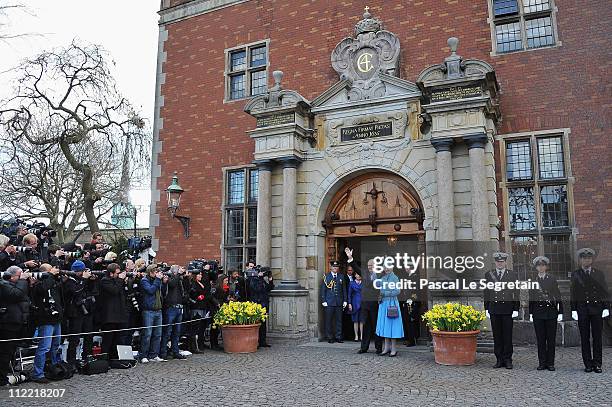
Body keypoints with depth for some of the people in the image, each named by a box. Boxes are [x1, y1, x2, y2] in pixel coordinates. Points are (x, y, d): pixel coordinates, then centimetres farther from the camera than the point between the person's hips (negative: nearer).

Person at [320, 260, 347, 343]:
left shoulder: (341, 277, 11)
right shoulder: (326, 277, 2)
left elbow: (344, 290, 14)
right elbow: (323, 290, 1)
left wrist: (345, 300, 8)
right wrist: (323, 301, -5)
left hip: (339, 302, 3)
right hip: (329, 302, -3)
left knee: (339, 320, 5)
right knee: (329, 320, 1)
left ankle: (338, 337, 13)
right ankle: (330, 337, 9)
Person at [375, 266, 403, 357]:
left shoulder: (394, 278, -5)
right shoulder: (383, 278, 14)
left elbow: (397, 291, -11)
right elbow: (376, 285, 4)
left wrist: (385, 293, -13)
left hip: (392, 304, -6)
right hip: (383, 303, 6)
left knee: (392, 325, -2)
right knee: (385, 326, 7)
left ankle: (394, 349, 5)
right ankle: (387, 348, 14)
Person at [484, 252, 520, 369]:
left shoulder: (512, 275, 5)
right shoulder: (488, 274, 8)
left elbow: (516, 293, 3)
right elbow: (486, 293, 9)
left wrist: (516, 309, -2)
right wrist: (487, 309, 5)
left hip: (507, 308, -1)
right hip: (494, 309, 2)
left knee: (507, 335, 2)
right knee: (497, 335, 6)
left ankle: (508, 360, 11)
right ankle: (499, 360, 13)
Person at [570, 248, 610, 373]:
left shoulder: (599, 273, 9)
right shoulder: (575, 275, 6)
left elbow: (605, 291, 7)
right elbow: (573, 294, 4)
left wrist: (606, 308, -1)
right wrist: (573, 310, -3)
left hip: (597, 309, 1)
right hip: (582, 310, -1)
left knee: (597, 337, 3)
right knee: (585, 338, 3)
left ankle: (597, 364, 10)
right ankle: (588, 364, 9)